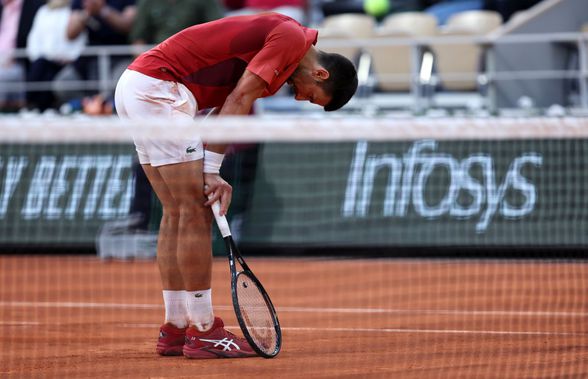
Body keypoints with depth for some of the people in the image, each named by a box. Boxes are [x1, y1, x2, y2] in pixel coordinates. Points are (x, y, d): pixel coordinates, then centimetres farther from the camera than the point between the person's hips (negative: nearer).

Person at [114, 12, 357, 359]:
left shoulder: (272, 35, 20)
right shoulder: (292, 37, -9)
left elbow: (232, 105, 14)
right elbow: (238, 102, -14)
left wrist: (211, 174, 3)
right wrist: (211, 171, -12)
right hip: (158, 86, -10)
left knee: (177, 213, 12)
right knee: (196, 211, -6)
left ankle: (176, 329, 15)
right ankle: (203, 332, -4)